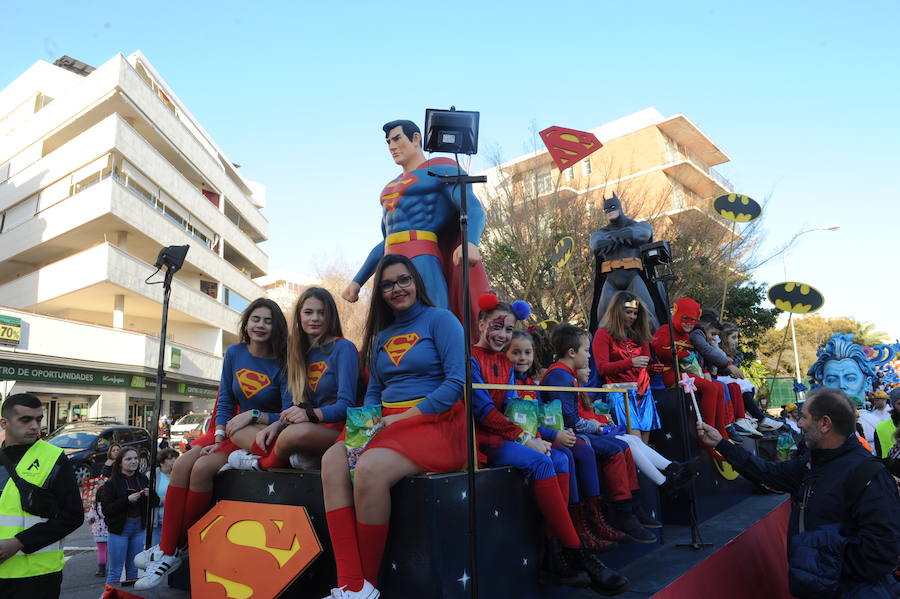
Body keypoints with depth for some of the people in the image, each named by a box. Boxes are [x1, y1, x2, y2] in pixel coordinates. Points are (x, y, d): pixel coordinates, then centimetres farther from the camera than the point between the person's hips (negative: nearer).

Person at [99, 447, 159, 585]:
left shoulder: (143, 479, 4)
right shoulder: (112, 483, -8)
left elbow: (156, 502, 8)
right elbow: (106, 510, -14)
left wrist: (150, 494, -12)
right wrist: (127, 500, -23)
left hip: (139, 528, 4)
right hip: (119, 528, -4)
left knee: (133, 569, 15)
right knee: (115, 570, 1)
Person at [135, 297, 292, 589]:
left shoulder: (282, 363, -12)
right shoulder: (234, 354, 3)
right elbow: (225, 401, 5)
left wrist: (253, 415, -24)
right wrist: (218, 437, -8)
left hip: (263, 437, -5)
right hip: (234, 430, 6)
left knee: (202, 467, -23)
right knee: (182, 464, -17)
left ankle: (175, 547, -6)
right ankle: (166, 549, -10)